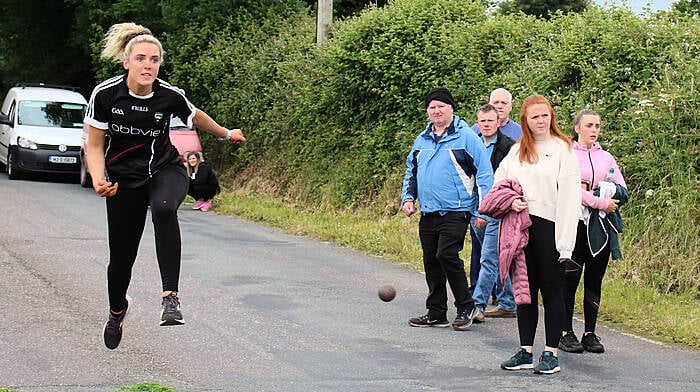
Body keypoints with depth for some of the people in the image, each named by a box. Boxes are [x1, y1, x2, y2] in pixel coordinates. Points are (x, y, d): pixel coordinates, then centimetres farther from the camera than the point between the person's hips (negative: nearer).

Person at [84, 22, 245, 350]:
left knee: (163, 208, -38)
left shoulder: (170, 96, -13)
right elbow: (95, 146, -7)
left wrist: (227, 134, 26)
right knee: (121, 257, 7)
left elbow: (195, 116, 10)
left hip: (166, 169, -1)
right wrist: (99, 180, -26)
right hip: (124, 178, 1)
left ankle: (171, 296, -40)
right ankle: (117, 310, 42)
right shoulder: (105, 95, -16)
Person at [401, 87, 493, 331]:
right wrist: (408, 198, 11)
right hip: (428, 212, 7)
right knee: (431, 262, 8)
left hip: (455, 211, -7)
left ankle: (466, 308, -2)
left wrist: (483, 208, -11)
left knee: (446, 255, -17)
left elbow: (485, 173, -6)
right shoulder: (421, 140, 14)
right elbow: (411, 172, 26)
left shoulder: (466, 137, -5)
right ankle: (436, 313, 17)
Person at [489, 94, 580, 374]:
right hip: (521, 227, 5)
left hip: (549, 227, -5)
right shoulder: (517, 151, 13)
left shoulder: (563, 149, -3)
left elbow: (569, 196, -9)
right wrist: (510, 200, -4)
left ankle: (551, 354, 6)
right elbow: (498, 181, 20)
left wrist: (565, 242, -15)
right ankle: (525, 351, 17)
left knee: (552, 291, 1)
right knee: (524, 290, 9)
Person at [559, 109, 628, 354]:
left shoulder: (606, 157, 16)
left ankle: (590, 333, 11)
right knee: (569, 279, -4)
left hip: (601, 224, 4)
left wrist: (591, 192, -7)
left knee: (595, 280, 6)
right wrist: (600, 202, -17)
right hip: (575, 223, -4)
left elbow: (622, 191, 9)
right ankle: (566, 333, 2)